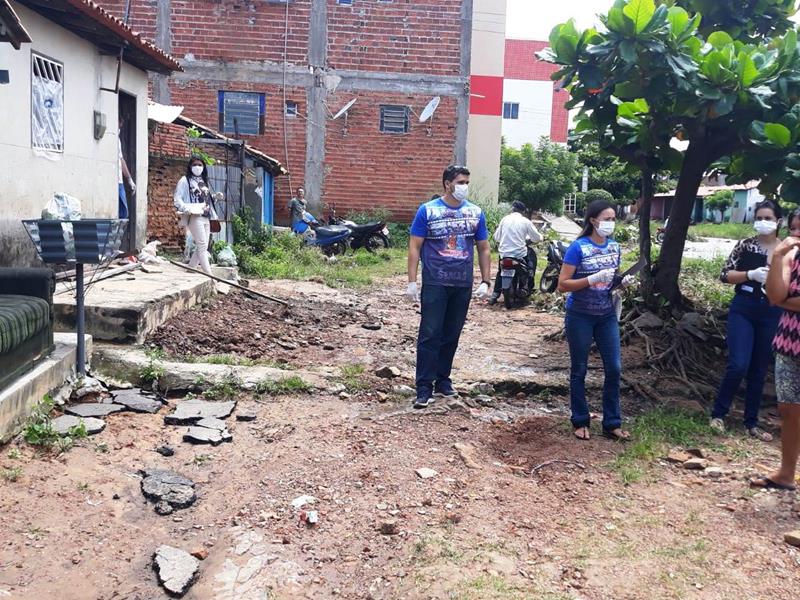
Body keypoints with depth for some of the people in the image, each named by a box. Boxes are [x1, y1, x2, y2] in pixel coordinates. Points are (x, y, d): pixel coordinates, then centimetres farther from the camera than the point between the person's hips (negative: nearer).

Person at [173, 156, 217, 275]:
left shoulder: (203, 181, 21)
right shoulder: (185, 180, 0)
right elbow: (176, 199, -8)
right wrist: (188, 209, -22)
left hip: (206, 217, 7)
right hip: (194, 217, -7)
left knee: (201, 247, 6)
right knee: (202, 245, -11)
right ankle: (210, 275, -13)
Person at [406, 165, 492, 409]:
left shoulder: (476, 213, 7)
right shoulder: (428, 210, -3)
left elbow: (483, 249, 12)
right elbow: (414, 247, -3)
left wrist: (485, 281, 5)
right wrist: (412, 282, -9)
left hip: (463, 285, 4)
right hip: (435, 284, -4)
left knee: (451, 335, 11)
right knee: (430, 335, -5)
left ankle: (443, 381, 24)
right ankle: (424, 388, -1)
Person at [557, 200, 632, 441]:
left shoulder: (614, 247, 5)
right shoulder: (578, 248, -13)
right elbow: (562, 285, -16)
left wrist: (622, 282, -4)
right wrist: (594, 278, -25)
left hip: (607, 316, 5)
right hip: (580, 317, -5)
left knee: (614, 368, 3)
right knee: (579, 370, 6)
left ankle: (612, 424, 15)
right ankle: (580, 422, 19)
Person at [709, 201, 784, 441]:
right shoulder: (745, 245, -1)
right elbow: (725, 275, -3)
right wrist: (751, 274, -17)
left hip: (772, 315, 2)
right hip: (743, 310, -2)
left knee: (759, 371, 10)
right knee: (738, 366, -13)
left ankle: (751, 423, 21)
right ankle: (718, 414, 6)